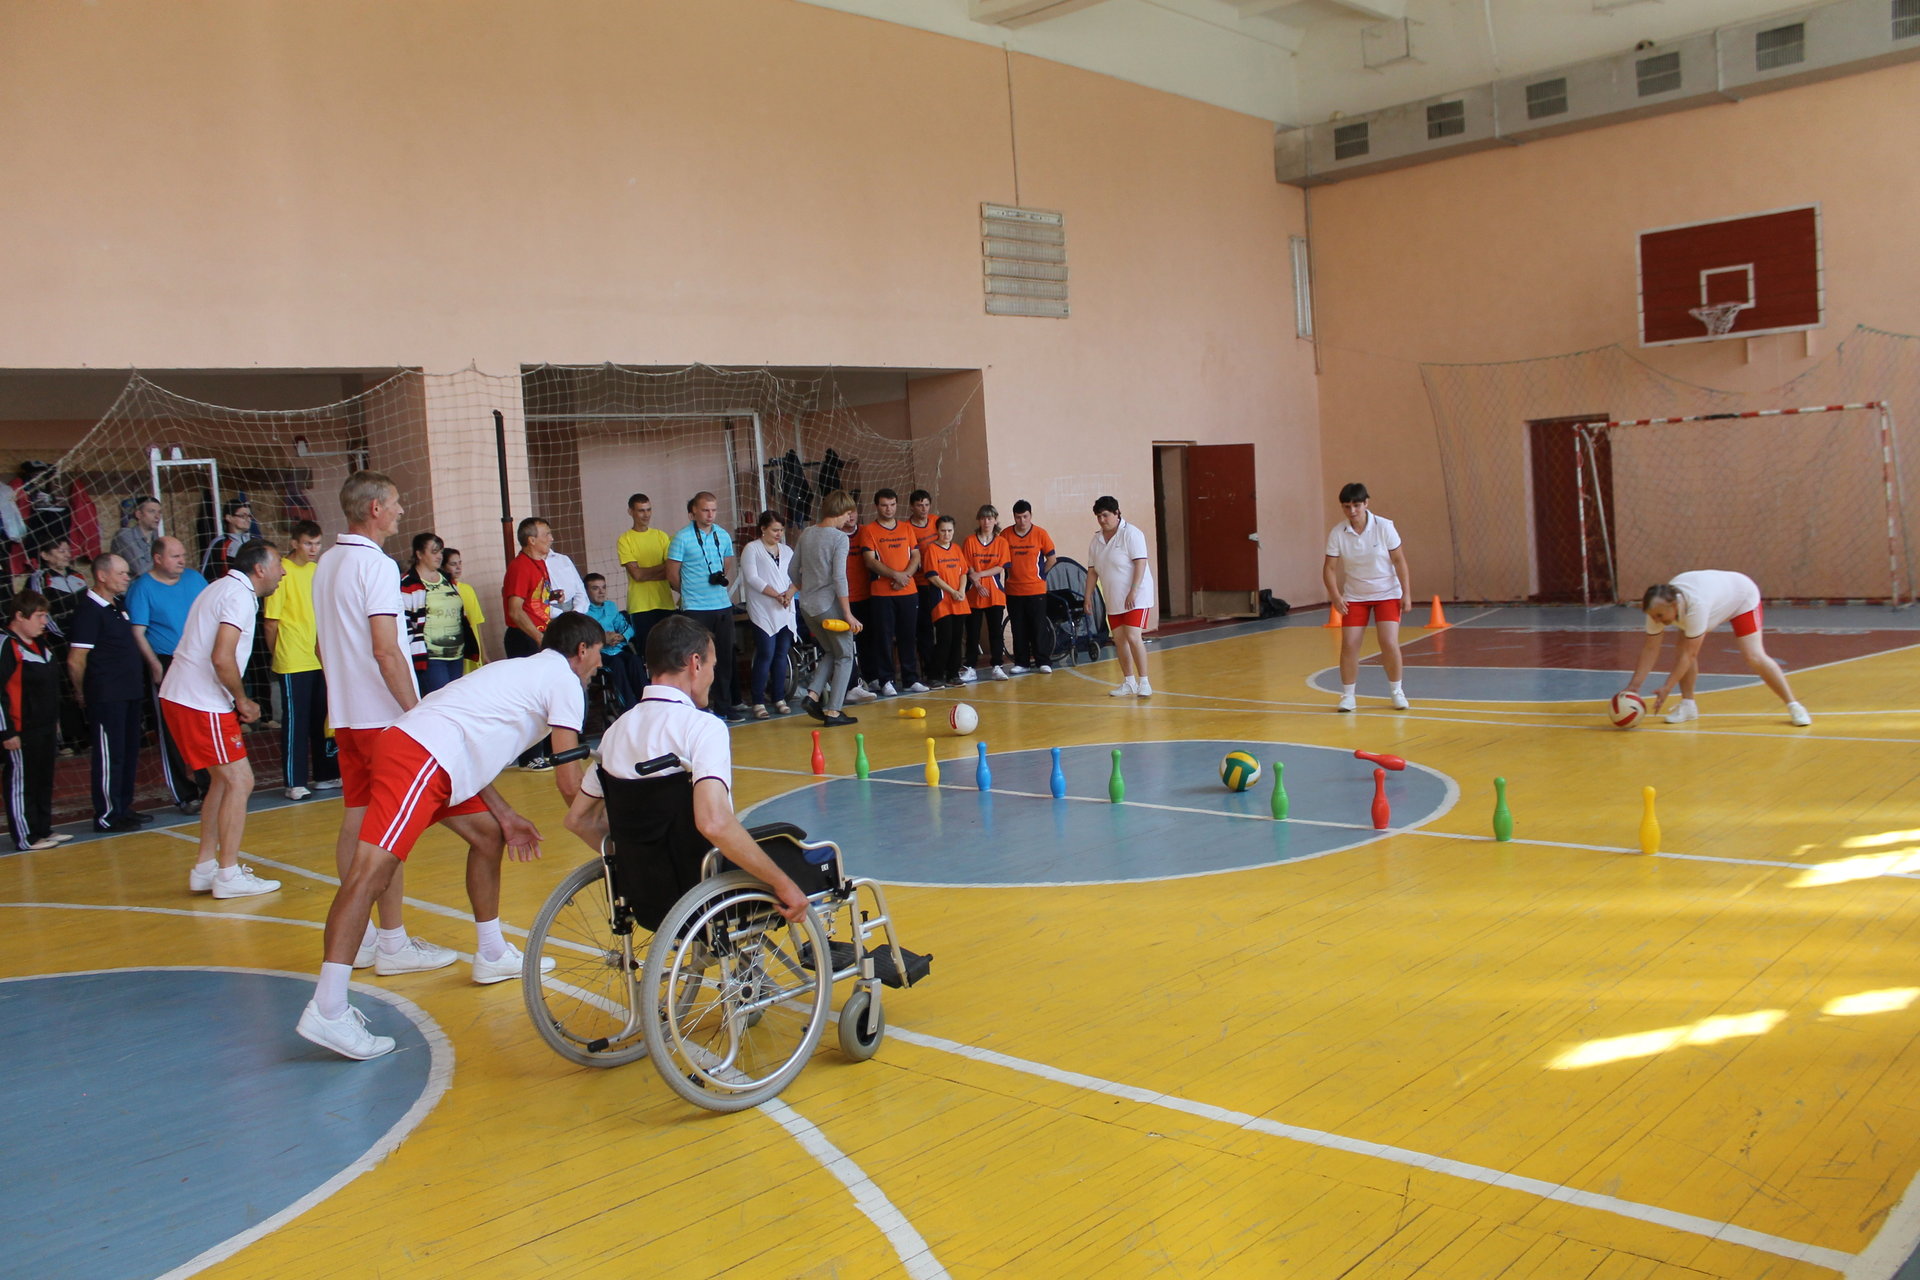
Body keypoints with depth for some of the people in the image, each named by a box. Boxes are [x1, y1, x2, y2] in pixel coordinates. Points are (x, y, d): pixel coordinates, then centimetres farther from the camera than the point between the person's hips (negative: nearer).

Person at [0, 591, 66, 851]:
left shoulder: (40, 643, 14)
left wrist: (55, 720, 23)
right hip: (22, 732, -9)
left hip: (45, 728, 9)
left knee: (44, 781, 15)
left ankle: (44, 830, 25)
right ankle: (26, 838, 4)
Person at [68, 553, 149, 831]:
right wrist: (85, 695, -4)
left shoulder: (118, 607, 14)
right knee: (110, 756, -3)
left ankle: (124, 808, 24)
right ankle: (107, 816, 5)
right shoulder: (89, 610, -13)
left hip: (130, 693, 9)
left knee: (129, 753, 14)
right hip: (106, 698, -9)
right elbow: (75, 662, -16)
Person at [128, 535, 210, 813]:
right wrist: (155, 665, -17)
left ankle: (209, 786, 17)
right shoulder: (142, 587, -4)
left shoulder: (194, 578, 8)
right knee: (172, 734, 1)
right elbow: (137, 633, -8)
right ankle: (184, 795, 8)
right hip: (166, 667, -4)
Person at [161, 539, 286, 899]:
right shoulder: (240, 596, -14)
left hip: (181, 695, 10)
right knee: (239, 781, -6)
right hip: (201, 704, -10)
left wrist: (237, 702, 14)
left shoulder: (225, 588, 18)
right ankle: (229, 875, -2)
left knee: (224, 781, 16)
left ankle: (205, 868, 20)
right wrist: (242, 699, -9)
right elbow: (222, 658, -24)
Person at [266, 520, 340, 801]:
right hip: (293, 662, -6)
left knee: (322, 720, 12)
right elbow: (272, 620, -8)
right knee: (295, 721, -2)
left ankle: (325, 776, 22)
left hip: (320, 659, 6)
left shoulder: (318, 570, 11)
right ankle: (294, 782, 4)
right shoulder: (282, 572, -9)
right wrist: (277, 654, -5)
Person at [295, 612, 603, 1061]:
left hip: (433, 757, 10)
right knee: (372, 870, -17)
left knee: (489, 835, 22)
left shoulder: (526, 670, 28)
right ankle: (327, 1011, -24)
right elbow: (569, 781, -4)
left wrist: (506, 816, 24)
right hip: (420, 757, -10)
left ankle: (492, 956, 34)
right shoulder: (565, 680, 2)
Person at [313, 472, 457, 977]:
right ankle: (393, 944, 1)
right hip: (384, 716, -9)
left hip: (345, 714, 9)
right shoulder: (376, 565, -14)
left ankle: (357, 936, 17)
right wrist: (417, 712, -18)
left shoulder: (327, 564, 13)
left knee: (356, 817, 11)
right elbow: (386, 651, -20)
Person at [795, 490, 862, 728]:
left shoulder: (806, 535, 7)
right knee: (844, 656, 7)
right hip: (830, 605, -7)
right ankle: (833, 711, 3)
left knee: (831, 652, 23)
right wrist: (848, 614, -15)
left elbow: (793, 570, 12)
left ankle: (812, 694, 7)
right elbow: (839, 578, -18)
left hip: (807, 606, 7)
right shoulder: (840, 538, -12)